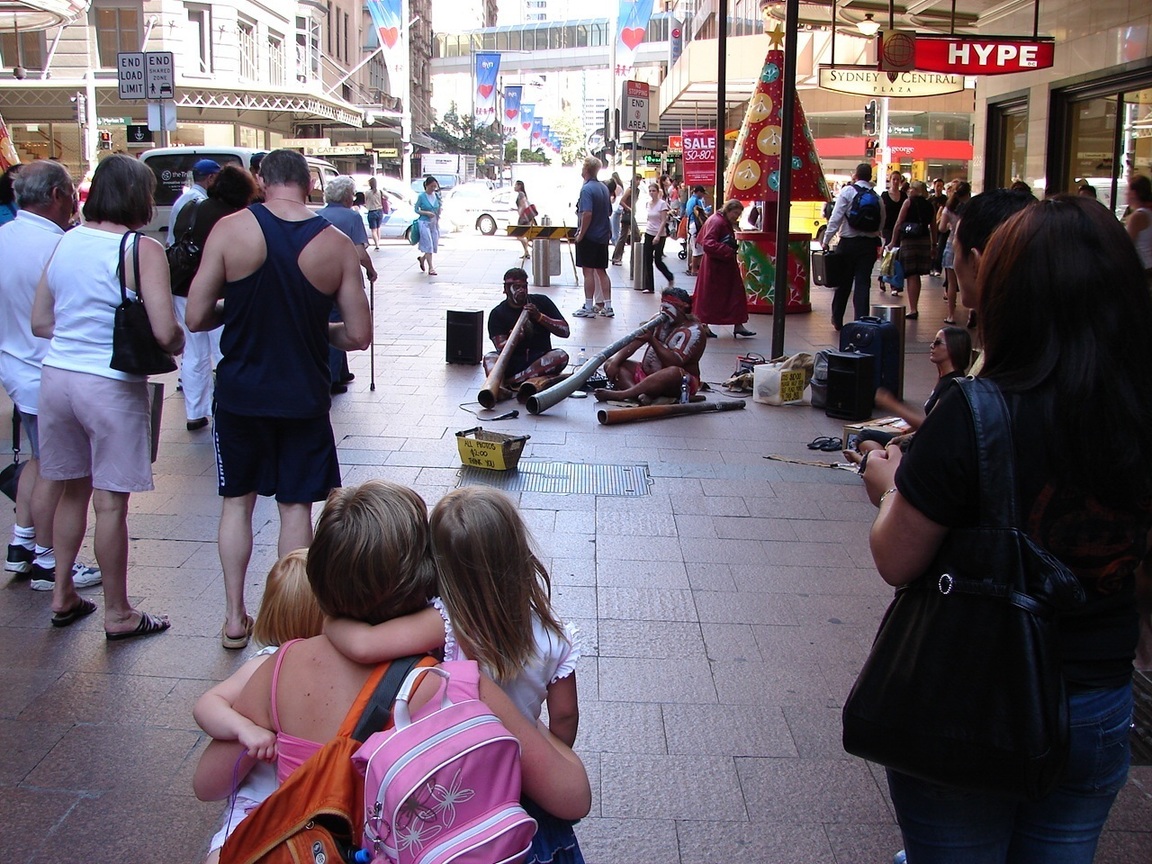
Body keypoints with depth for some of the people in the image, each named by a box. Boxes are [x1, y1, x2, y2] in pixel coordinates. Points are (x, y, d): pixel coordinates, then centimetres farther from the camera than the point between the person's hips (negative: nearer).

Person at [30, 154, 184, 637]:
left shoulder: (66, 241, 6)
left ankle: (63, 596, 32)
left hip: (56, 375, 6)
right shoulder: (142, 249, -12)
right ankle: (118, 614, 16)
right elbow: (165, 332, -18)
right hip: (110, 385, -6)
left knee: (71, 490, 20)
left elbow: (40, 322, 11)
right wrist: (177, 345, 3)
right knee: (110, 502, 3)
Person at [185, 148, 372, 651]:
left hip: (240, 391, 0)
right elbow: (358, 335, -4)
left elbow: (196, 317, -9)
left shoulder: (230, 230, -10)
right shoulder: (336, 245, -7)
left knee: (237, 500, 15)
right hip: (304, 396, 0)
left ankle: (235, 618, 21)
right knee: (296, 506, 11)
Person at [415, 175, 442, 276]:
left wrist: (437, 222, 4)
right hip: (424, 223, -5)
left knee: (434, 245, 8)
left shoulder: (436, 196, 5)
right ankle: (431, 268, -5)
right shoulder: (421, 196, -7)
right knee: (428, 245, -9)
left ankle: (422, 258, 36)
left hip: (434, 223, 5)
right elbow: (416, 209, -4)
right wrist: (427, 213, -17)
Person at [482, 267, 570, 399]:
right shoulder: (498, 313, 4)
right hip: (512, 362, -1)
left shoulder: (541, 302, 9)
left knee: (561, 356, -30)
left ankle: (511, 381, -37)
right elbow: (501, 348, -10)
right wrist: (518, 336, -30)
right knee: (490, 357, -29)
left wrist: (539, 316, -9)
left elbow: (565, 331, 3)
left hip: (540, 362, 1)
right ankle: (498, 386, -61)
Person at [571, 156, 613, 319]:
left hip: (589, 237, -8)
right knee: (601, 271, 12)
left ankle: (588, 308, 2)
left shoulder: (587, 189, -16)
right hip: (603, 236, 8)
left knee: (588, 271, -2)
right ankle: (608, 307, 13)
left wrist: (581, 234, -17)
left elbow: (587, 214, -25)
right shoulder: (604, 188, 9)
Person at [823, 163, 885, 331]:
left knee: (844, 282, 10)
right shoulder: (878, 197, 5)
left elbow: (836, 217, -11)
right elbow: (882, 222, 6)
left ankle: (837, 320, 22)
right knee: (863, 284, 2)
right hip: (869, 244, 2)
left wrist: (826, 240, -9)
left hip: (849, 242, -2)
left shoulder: (847, 191, -6)